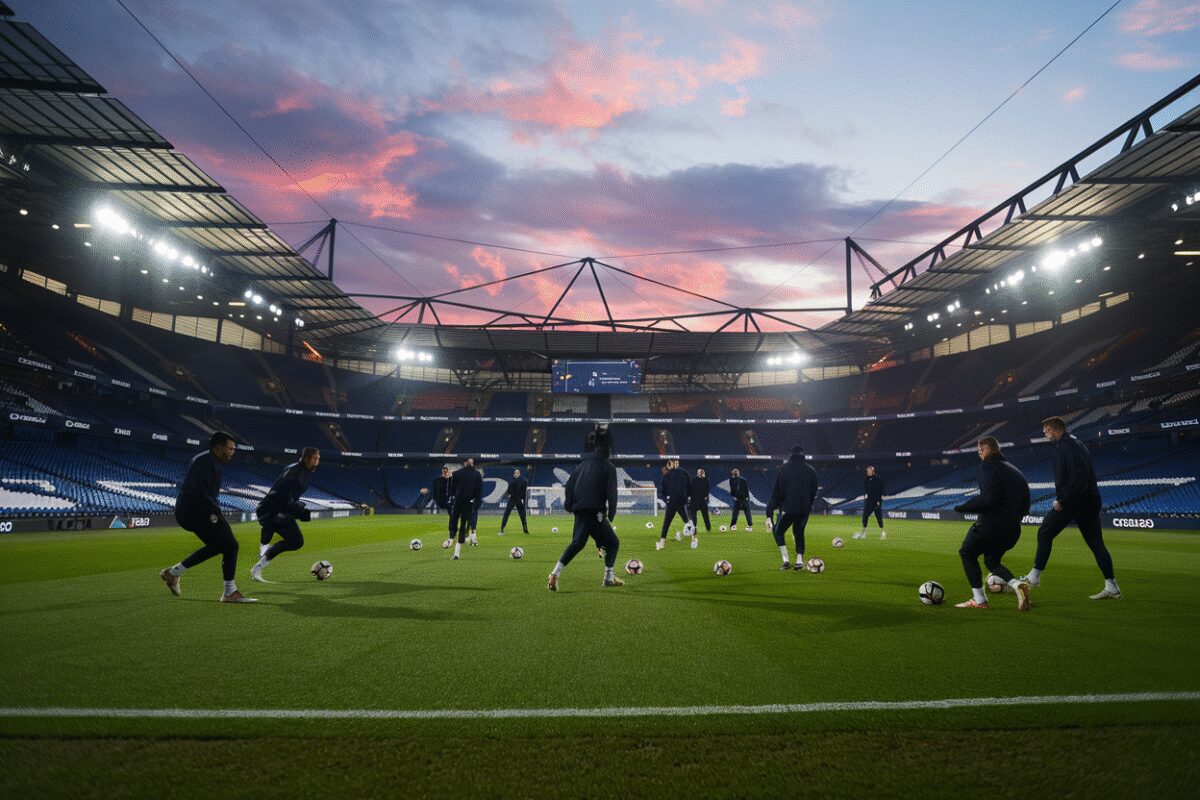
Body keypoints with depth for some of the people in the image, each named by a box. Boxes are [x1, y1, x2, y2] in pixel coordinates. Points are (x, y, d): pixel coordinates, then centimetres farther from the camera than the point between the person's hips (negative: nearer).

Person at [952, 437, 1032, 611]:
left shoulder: (988, 467, -9)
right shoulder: (1015, 471, 17)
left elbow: (988, 498, -22)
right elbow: (1025, 506, 17)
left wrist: (963, 507, -14)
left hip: (991, 524, -8)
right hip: (1012, 528, 8)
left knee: (967, 553, 11)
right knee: (992, 561, 25)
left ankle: (979, 600, 8)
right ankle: (1017, 584, -3)